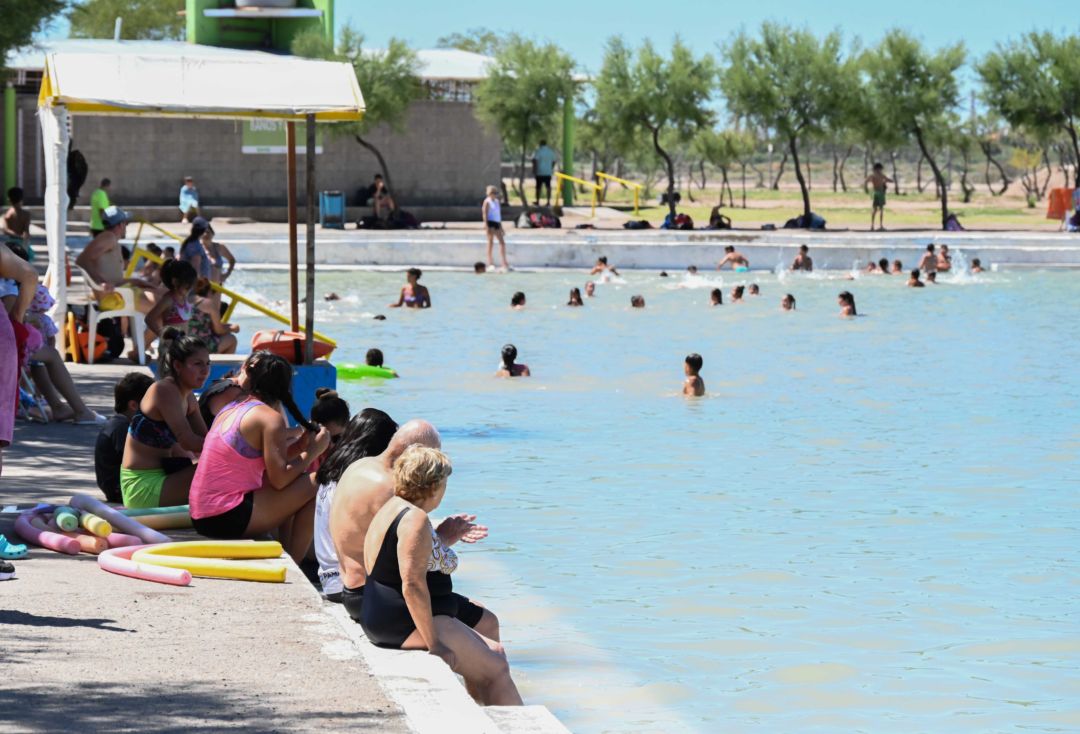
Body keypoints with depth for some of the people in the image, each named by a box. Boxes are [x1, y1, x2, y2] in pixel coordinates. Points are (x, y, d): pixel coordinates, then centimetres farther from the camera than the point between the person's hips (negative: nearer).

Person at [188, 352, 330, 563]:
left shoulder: (231, 409, 16)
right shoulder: (271, 418, -10)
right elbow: (279, 479, -16)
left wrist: (299, 446, 14)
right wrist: (312, 452, -3)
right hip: (228, 518, -10)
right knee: (316, 485, -5)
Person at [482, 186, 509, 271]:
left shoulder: (497, 201, 18)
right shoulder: (487, 202, -5)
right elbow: (484, 214, -11)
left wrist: (501, 227, 22)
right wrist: (487, 226, -20)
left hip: (497, 223, 8)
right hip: (490, 222, -8)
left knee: (502, 242, 4)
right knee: (491, 242, -7)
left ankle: (504, 263, 5)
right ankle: (490, 262, -5)